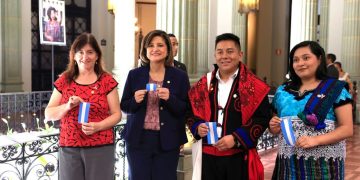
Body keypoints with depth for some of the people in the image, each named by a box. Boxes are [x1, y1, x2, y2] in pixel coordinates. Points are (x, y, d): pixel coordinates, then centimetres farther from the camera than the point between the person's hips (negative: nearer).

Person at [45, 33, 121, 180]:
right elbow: (48, 114, 6)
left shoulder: (107, 81, 1)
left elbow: (117, 114, 1)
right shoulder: (64, 81, 6)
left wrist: (98, 126, -17)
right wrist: (67, 106, -13)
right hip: (69, 148, 2)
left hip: (101, 147, -1)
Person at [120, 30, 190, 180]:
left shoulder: (180, 76, 1)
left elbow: (187, 111, 0)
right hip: (138, 139, 1)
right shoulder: (134, 75, 3)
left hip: (167, 141, -1)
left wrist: (170, 99, -17)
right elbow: (124, 107, 8)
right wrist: (135, 100, -13)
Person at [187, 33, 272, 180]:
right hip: (208, 156, 4)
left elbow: (262, 118, -8)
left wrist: (236, 138, -17)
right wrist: (197, 127, -7)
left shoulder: (254, 86, -5)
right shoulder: (203, 85, 8)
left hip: (239, 158, -3)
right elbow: (191, 113, 15)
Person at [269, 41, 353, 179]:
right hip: (289, 161, 4)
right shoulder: (283, 91, 8)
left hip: (323, 162, -3)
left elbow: (347, 129, -7)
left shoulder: (335, 89, -3)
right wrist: (274, 127, -5)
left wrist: (316, 140, -19)